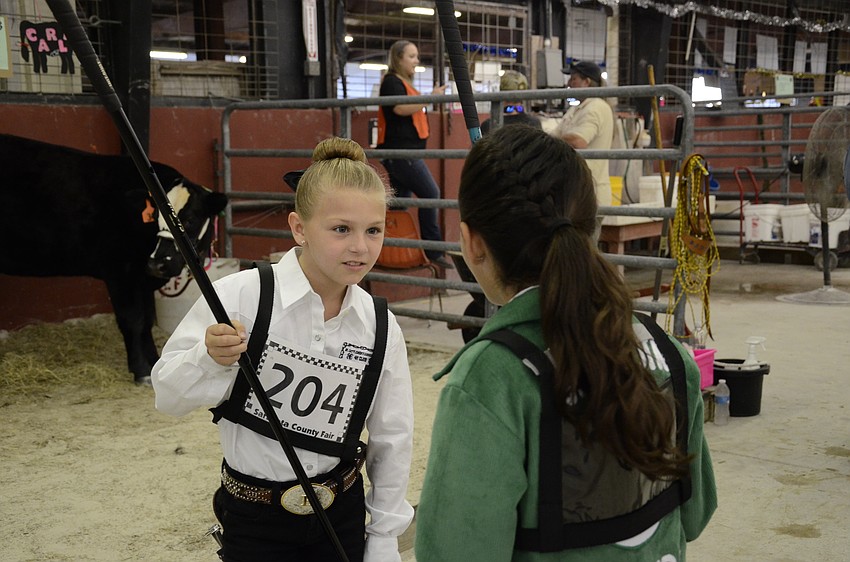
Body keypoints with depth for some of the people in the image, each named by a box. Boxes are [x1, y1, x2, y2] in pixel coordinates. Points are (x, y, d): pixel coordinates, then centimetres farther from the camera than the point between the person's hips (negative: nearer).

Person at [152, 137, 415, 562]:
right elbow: (168, 397, -12)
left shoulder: (381, 328, -9)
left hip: (342, 516, 2)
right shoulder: (239, 297, -19)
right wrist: (210, 360, -32)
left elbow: (392, 438, 2)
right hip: (253, 524, -2)